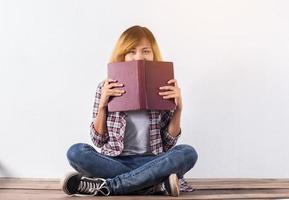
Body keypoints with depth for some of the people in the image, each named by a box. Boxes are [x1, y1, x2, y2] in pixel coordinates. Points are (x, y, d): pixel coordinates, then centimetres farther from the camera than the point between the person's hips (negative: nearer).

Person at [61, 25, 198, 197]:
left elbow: (169, 142, 4)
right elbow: (98, 140, 4)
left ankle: (106, 186, -26)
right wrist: (102, 105, -9)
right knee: (76, 152, -27)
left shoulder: (163, 91, 4)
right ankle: (155, 185, -26)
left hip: (151, 163, 1)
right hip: (114, 162, 0)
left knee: (188, 153, -28)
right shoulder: (106, 89, 3)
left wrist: (178, 108, -8)